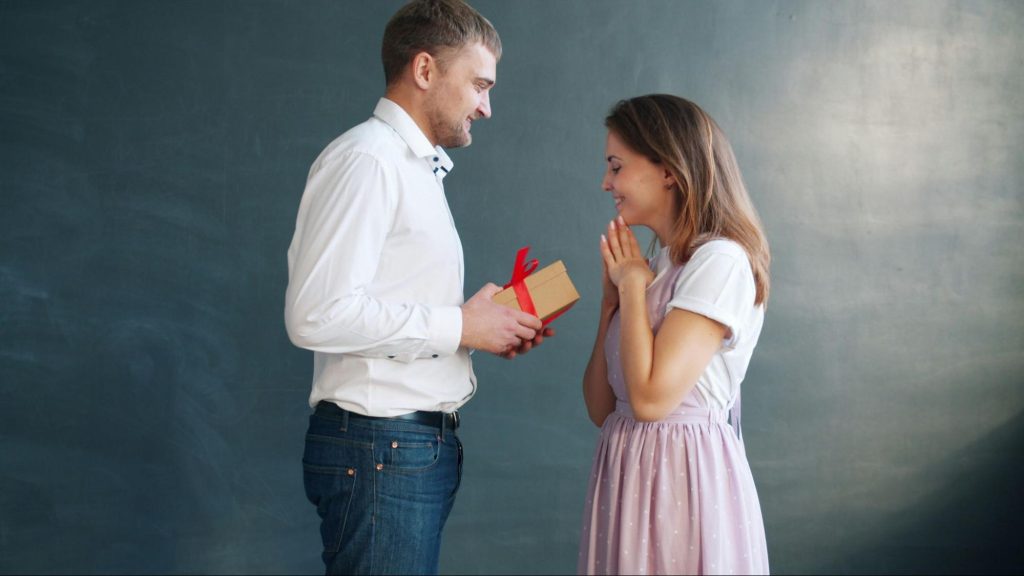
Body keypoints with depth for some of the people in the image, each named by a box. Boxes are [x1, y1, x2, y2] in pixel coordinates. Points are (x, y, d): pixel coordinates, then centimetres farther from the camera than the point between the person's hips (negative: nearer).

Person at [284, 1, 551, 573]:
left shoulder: (418, 169, 17)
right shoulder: (366, 160, -12)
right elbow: (318, 314, -23)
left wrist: (490, 328, 4)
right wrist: (460, 326, -16)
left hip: (424, 442, 9)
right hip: (379, 446, -9)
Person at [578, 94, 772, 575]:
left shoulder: (721, 261, -14)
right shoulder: (655, 266, 11)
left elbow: (651, 397, -22)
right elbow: (601, 409, 10)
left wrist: (633, 285, -11)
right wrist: (612, 300, 3)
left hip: (683, 474, -8)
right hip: (627, 471, 8)